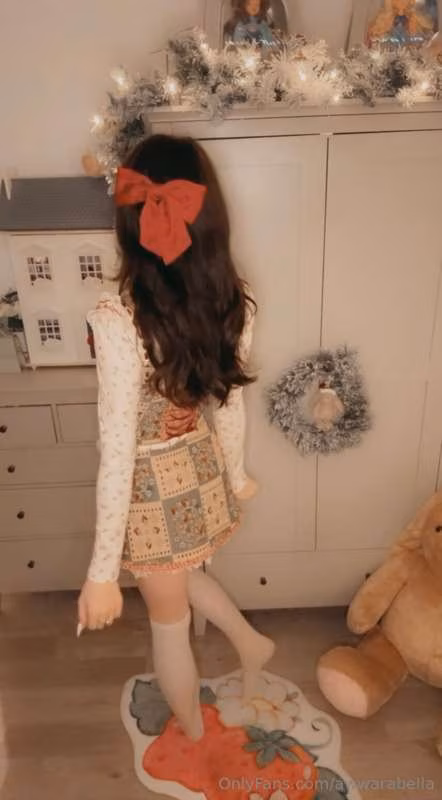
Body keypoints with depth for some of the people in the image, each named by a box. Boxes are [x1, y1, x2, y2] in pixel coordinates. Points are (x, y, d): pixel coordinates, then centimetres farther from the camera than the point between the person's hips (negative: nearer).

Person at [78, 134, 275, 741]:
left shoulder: (118, 321, -30)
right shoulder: (233, 302, -12)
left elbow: (118, 454, -27)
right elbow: (229, 401, 1)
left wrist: (102, 572, -16)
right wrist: (236, 475, 18)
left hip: (155, 486, -5)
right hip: (202, 468, 5)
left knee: (169, 622, 22)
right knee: (178, 575, 36)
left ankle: (194, 740, 49)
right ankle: (251, 643, 51)